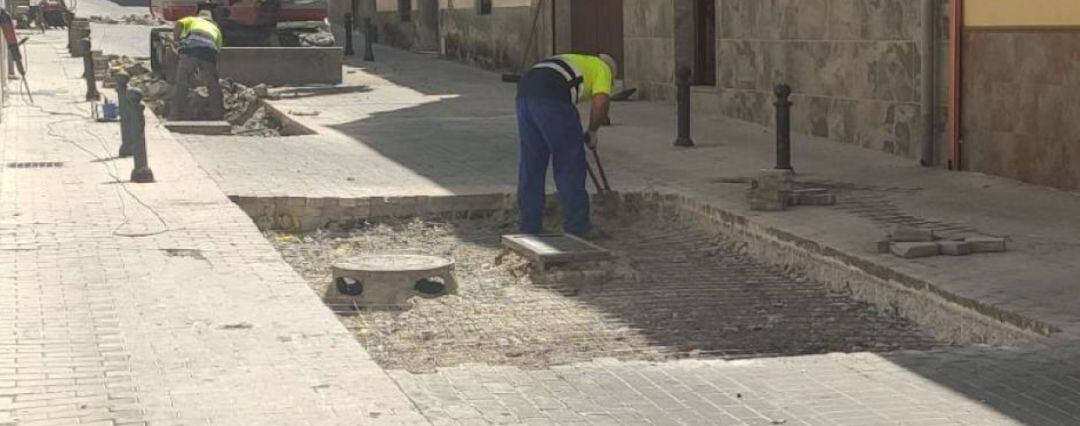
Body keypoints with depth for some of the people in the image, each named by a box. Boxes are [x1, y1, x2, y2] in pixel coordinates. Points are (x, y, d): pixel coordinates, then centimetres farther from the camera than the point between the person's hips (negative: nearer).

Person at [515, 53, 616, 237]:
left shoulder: (575, 62, 40)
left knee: (531, 163, 14)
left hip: (525, 91, 7)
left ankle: (530, 227, 17)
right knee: (569, 162, 4)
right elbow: (601, 103, 0)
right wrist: (593, 131, 15)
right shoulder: (602, 69, 20)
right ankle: (576, 226, 10)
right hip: (550, 98, -7)